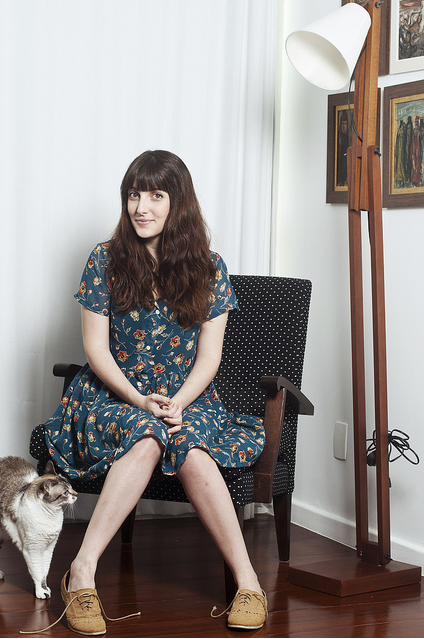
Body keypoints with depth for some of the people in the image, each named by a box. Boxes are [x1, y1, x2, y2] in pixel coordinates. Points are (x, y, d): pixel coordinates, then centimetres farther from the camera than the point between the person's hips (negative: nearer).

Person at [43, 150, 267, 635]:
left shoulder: (208, 268, 5)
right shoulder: (105, 260, 2)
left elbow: (208, 356, 2)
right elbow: (96, 349, -1)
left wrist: (177, 404, -16)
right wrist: (140, 401, -16)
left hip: (187, 399, 1)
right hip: (113, 396, -1)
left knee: (189, 448, -35)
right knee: (146, 436, -36)